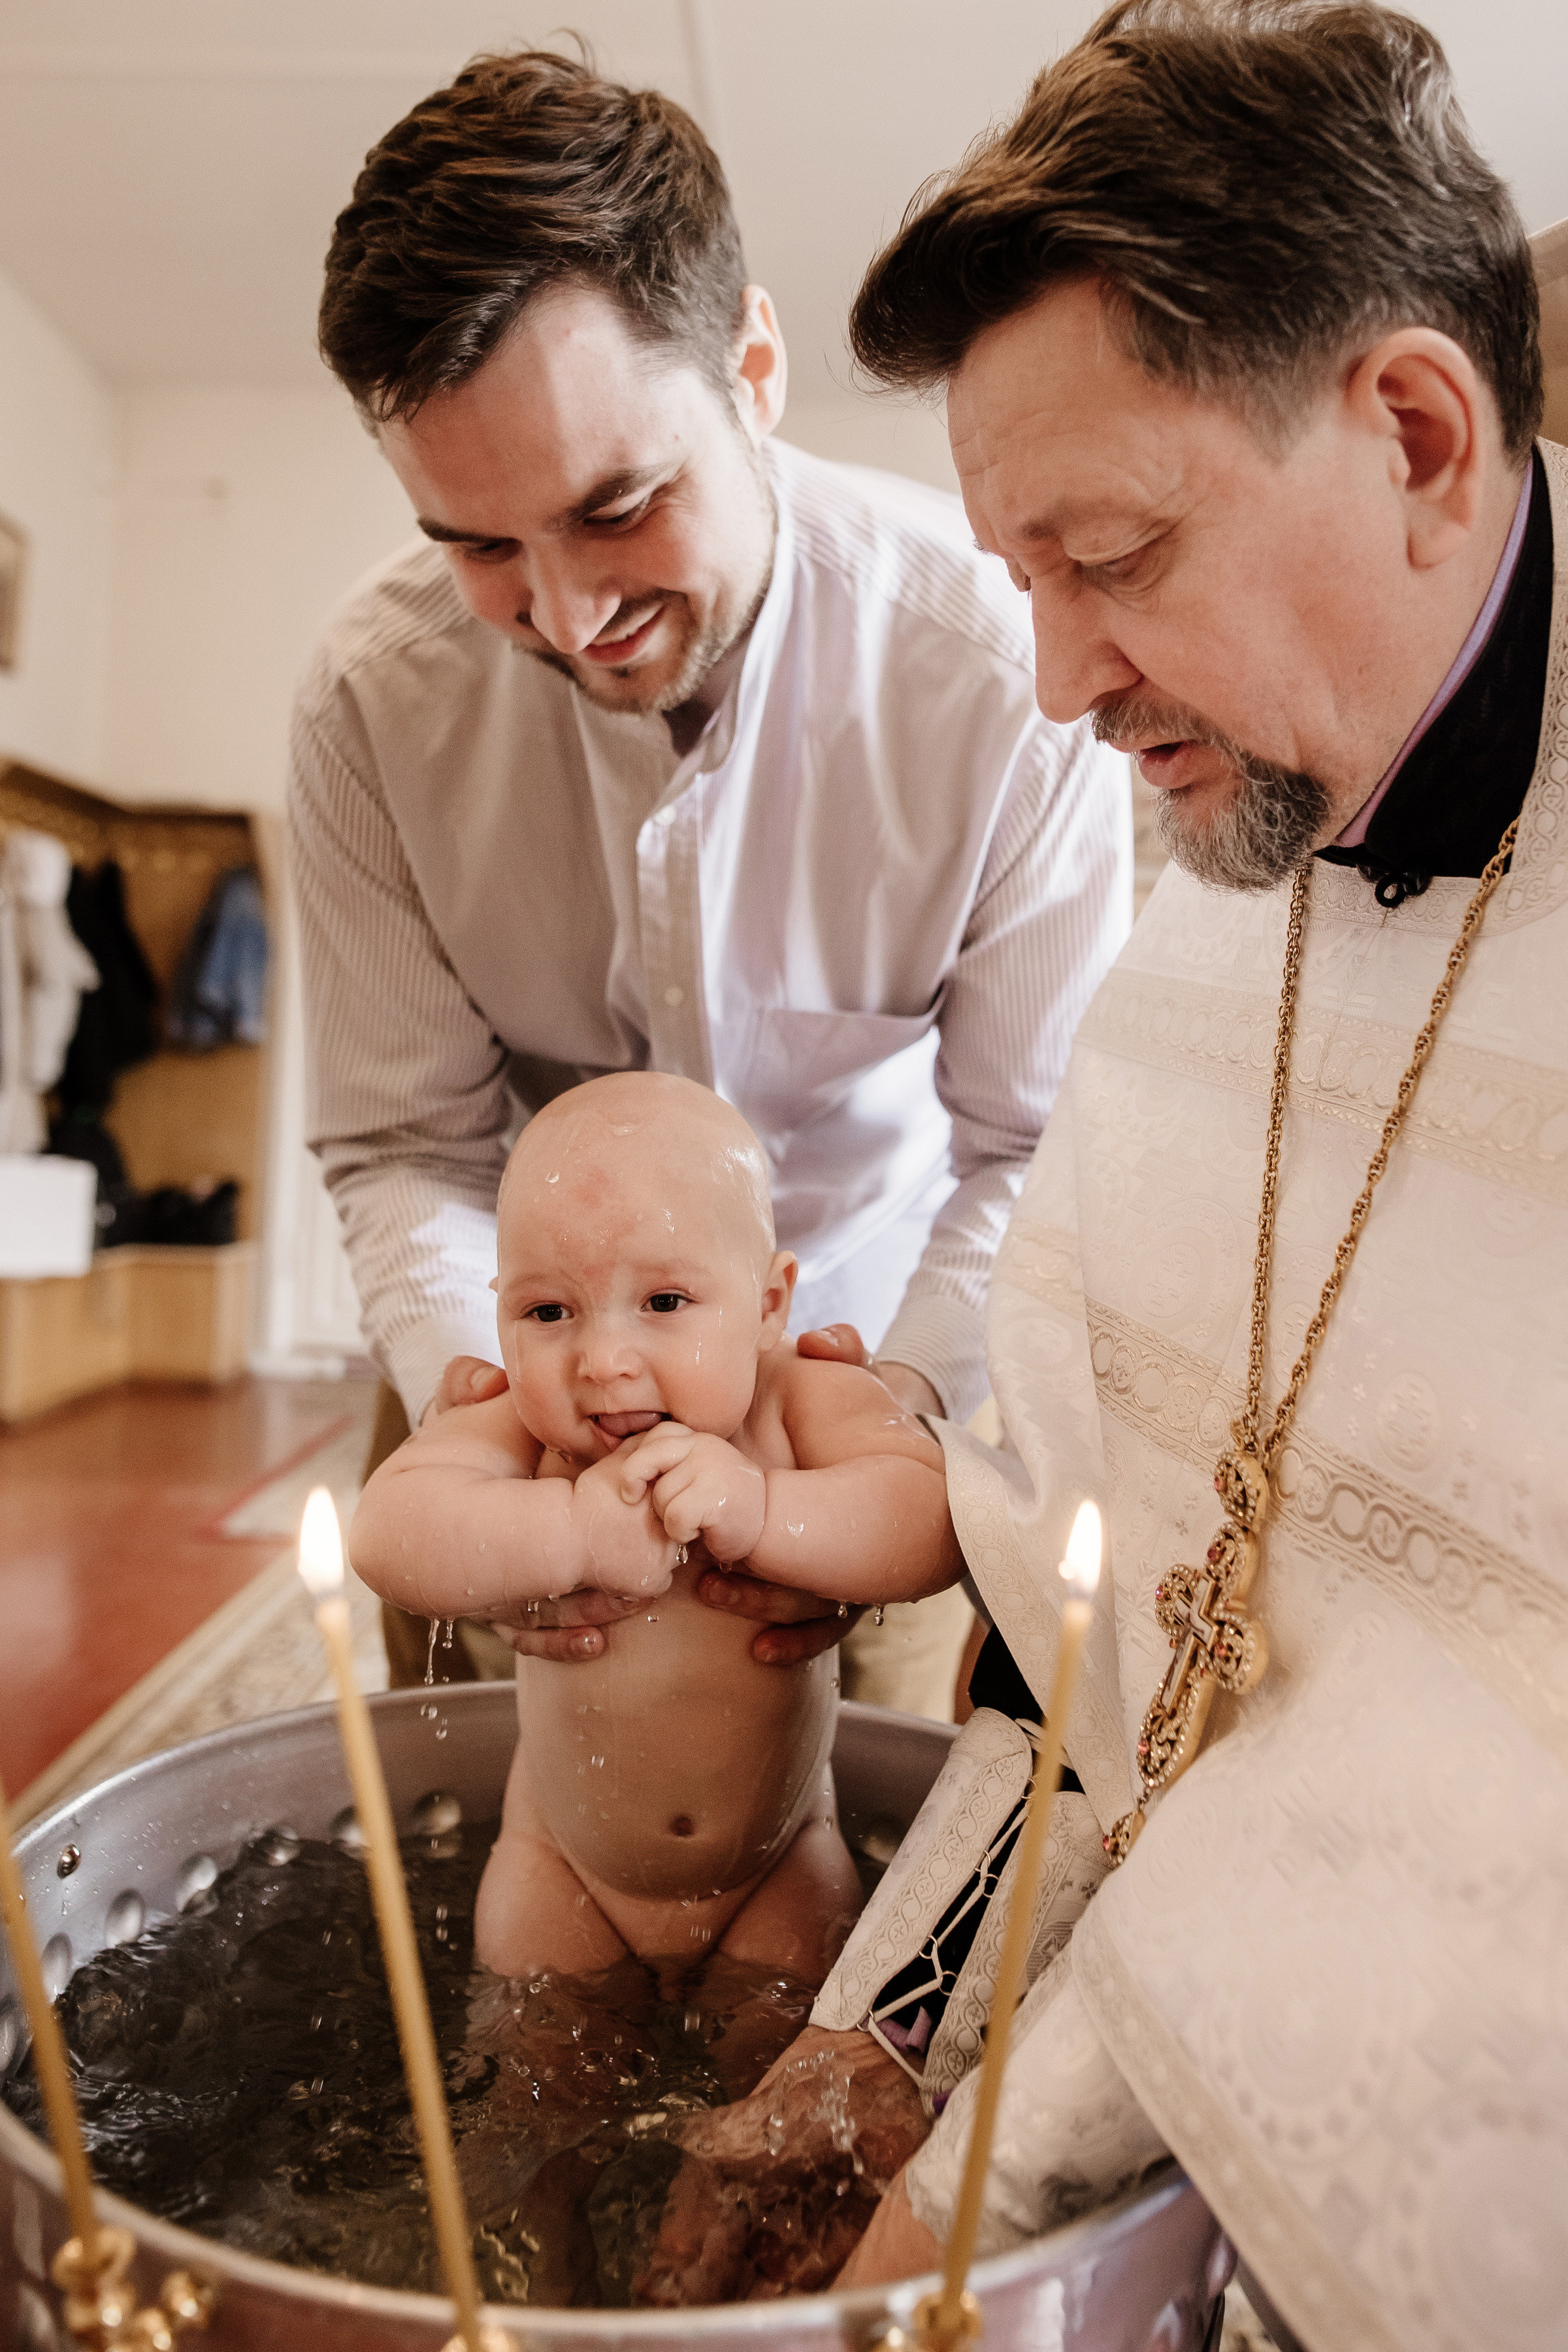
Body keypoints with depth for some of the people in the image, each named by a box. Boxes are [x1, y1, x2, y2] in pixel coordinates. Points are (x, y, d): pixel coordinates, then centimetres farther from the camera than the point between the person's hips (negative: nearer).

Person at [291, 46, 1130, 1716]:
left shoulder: (1007, 667, -24)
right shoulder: (375, 696, -19)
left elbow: (1035, 1139, -17)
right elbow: (403, 1139, -12)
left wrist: (903, 1400, -35)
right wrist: (458, 1376, -31)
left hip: (898, 1347, 0)